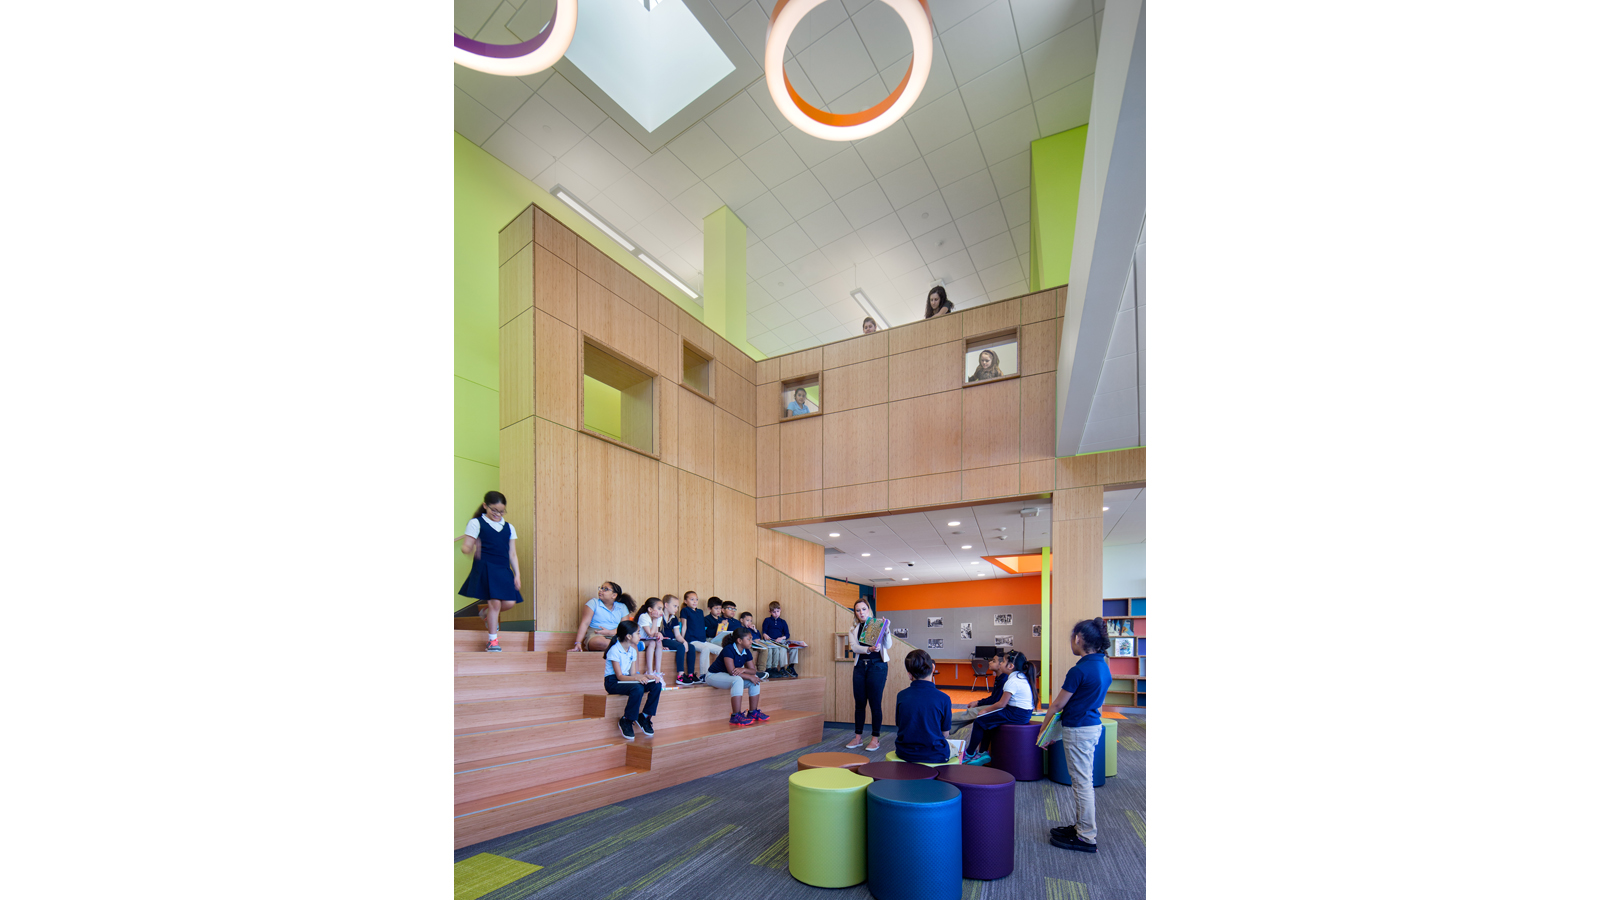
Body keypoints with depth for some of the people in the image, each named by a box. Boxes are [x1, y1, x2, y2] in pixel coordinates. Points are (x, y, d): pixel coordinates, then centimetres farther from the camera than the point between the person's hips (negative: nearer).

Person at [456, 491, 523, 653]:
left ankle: (485, 611, 29)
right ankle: (493, 641, 9)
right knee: (495, 602, -9)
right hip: (485, 568, -5)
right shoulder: (476, 524, 3)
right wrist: (471, 550, -27)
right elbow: (465, 547, -3)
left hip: (504, 571, 5)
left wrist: (517, 574, 9)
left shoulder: (509, 528, 15)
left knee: (510, 602, -4)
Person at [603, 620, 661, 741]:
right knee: (638, 688, -37)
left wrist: (644, 676, -13)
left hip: (627, 679, 7)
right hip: (613, 682, -7)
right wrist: (637, 678, -36)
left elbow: (632, 673, 5)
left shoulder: (632, 650, 9)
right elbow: (619, 676, -21)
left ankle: (644, 716, -1)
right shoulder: (614, 650, -16)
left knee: (656, 685, -14)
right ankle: (626, 721, -18)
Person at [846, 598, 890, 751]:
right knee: (859, 703, 7)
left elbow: (887, 645, -8)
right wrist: (869, 649, -24)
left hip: (877, 666, -3)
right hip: (860, 666, 4)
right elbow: (854, 647, -6)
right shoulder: (853, 630, 12)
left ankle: (875, 739, 8)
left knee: (875, 703, -1)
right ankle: (858, 738, 17)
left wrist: (886, 630, -26)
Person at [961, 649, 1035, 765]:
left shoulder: (1012, 681, -19)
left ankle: (969, 754, 10)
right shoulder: (1022, 677, 12)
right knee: (986, 720, 16)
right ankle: (983, 752, 15)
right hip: (1024, 713, 10)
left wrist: (985, 710, -2)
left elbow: (1001, 704, -17)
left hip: (1016, 714, -10)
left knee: (979, 721, -4)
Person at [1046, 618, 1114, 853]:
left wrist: (1045, 724, 0)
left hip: (1078, 730, -9)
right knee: (1083, 779, 19)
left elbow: (1058, 704, -15)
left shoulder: (1079, 670, -23)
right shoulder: (1103, 667, 4)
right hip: (1094, 725, 9)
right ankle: (1079, 825, 31)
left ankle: (1086, 837, 12)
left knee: (1082, 781, 1)